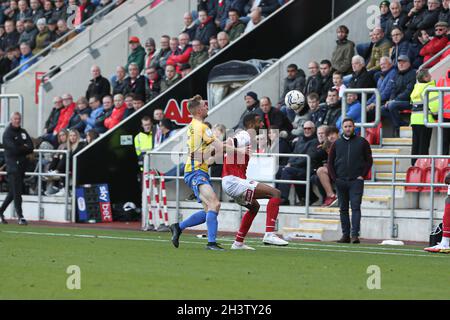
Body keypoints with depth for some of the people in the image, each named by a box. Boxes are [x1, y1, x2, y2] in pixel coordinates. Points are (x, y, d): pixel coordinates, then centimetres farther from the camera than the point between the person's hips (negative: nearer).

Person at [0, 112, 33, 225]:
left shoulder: (23, 132, 15)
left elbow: (31, 148, 6)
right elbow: (14, 148, -17)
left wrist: (20, 149, -9)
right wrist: (24, 148, -1)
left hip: (22, 165, 7)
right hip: (13, 164, -7)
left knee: (13, 192, 10)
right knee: (16, 192, -9)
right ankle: (20, 216, -10)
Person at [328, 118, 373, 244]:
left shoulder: (362, 142, 3)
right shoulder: (337, 144, 10)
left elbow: (369, 160, 5)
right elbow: (330, 162, 13)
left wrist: (362, 175, -5)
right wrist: (334, 177, 1)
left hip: (356, 181, -3)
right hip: (340, 181, 3)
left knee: (355, 207, -11)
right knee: (343, 209, 6)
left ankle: (355, 234, -15)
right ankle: (345, 235, 11)